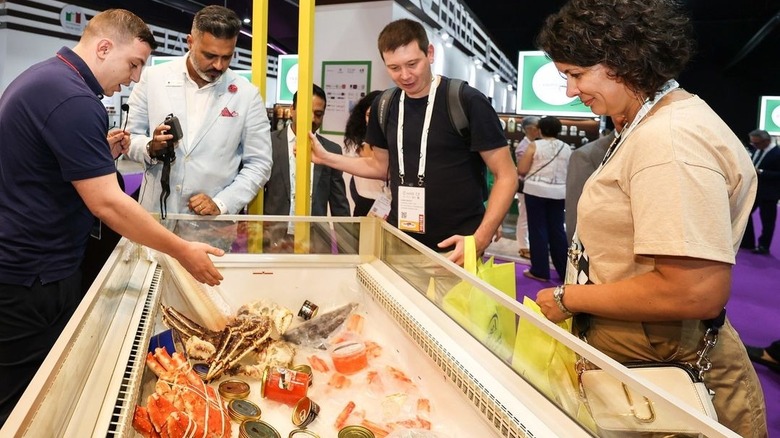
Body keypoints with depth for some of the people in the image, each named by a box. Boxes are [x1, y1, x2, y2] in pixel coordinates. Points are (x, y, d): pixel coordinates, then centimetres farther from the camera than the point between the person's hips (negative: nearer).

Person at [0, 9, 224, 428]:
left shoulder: (43, 76, 11)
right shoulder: (72, 99, -22)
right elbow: (107, 204, -25)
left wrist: (103, 153, 8)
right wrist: (183, 251, -18)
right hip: (34, 281, -10)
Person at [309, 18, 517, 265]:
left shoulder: (467, 103, -13)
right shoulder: (385, 107, 3)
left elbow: (506, 176, -11)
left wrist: (480, 240, -21)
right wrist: (325, 157, 7)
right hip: (399, 240, 5)